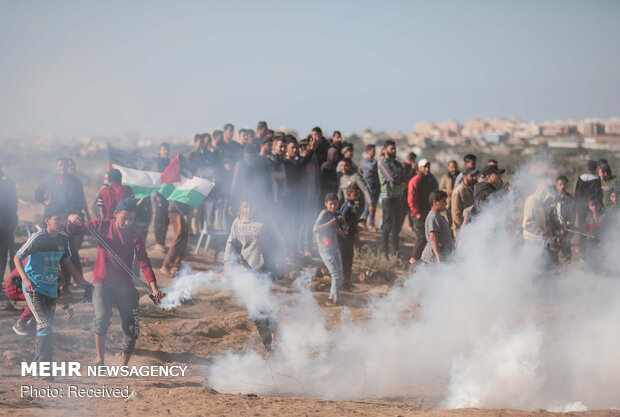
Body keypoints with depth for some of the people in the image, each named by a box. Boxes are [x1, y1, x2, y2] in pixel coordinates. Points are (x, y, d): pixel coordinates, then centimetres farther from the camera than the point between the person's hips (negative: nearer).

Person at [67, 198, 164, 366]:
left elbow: (144, 262, -12)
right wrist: (71, 220, -18)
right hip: (102, 282, -1)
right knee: (102, 317, -25)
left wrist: (154, 288, -26)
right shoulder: (102, 226, -1)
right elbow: (73, 231, 6)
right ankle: (100, 358, -11)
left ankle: (123, 367, 16)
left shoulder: (135, 236, -3)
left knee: (132, 330, 0)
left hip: (125, 286, 1)